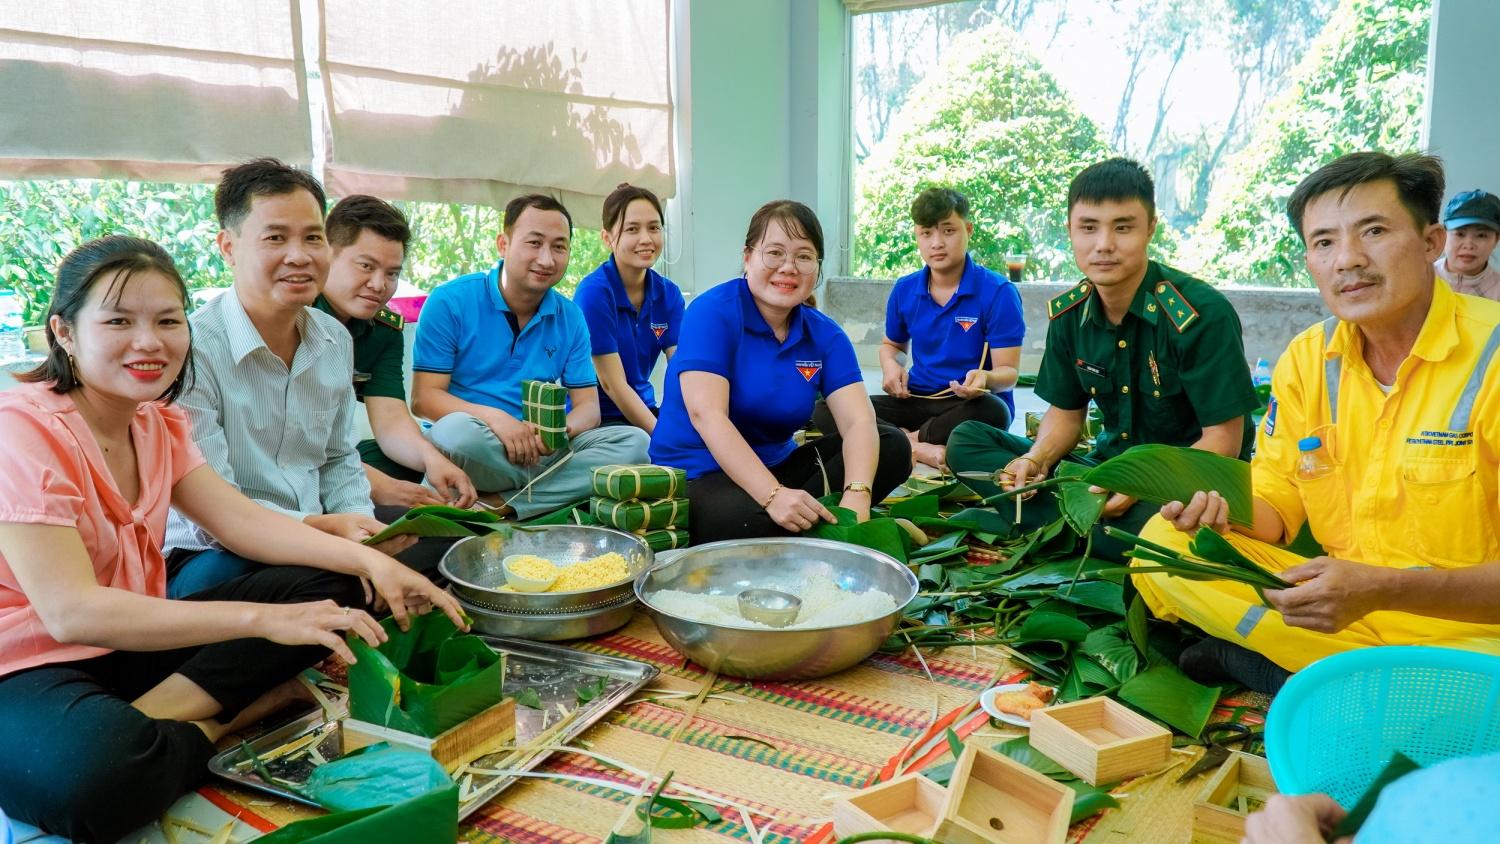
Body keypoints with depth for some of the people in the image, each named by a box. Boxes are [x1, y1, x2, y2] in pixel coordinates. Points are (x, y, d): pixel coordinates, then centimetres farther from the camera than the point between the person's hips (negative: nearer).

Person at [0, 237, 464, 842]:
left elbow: (240, 520, -2)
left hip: (132, 640, 8)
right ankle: (222, 724, -10)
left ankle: (154, 716, -16)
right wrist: (262, 618, -33)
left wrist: (370, 562, -18)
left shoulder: (157, 422, 7)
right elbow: (70, 611, -28)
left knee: (326, 586, -4)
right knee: (97, 769, -42)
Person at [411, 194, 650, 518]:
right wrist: (493, 417, -27)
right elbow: (423, 397, -9)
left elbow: (588, 406, 4)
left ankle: (502, 506, -26)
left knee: (634, 441, -17)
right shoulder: (450, 302, -4)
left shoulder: (570, 318, 8)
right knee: (459, 428, -38)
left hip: (541, 451, 5)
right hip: (472, 451, -4)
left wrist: (561, 429, -21)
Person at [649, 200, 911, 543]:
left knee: (892, 445, -6)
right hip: (696, 476, -6)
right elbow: (706, 414, -25)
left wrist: (856, 495, -31)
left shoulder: (825, 334, 2)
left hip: (775, 467, 7)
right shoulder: (713, 313, -14)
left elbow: (858, 420, -10)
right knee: (758, 524, -38)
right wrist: (773, 495, -36)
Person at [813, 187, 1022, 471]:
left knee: (993, 411, -41)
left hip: (968, 405, -4)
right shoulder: (905, 290, 6)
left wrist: (985, 379, -35)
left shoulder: (998, 292, -9)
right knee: (825, 412, -16)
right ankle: (917, 449, -31)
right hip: (917, 401, 4)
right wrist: (890, 365, -1)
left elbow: (1008, 372, -10)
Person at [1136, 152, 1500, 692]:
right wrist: (1224, 511, -14)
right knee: (1161, 541, -11)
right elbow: (1278, 505, 8)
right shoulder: (1306, 359, 3)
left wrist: (1385, 590, -30)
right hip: (1339, 605, 5)